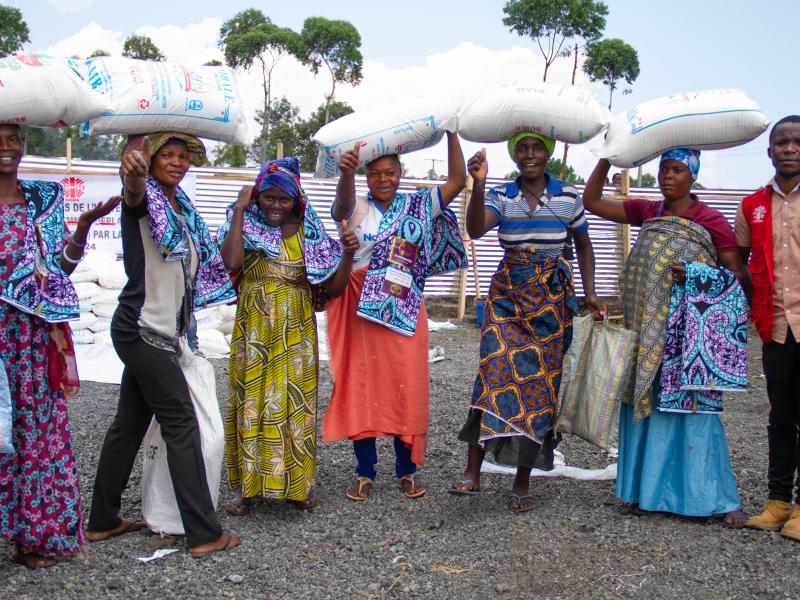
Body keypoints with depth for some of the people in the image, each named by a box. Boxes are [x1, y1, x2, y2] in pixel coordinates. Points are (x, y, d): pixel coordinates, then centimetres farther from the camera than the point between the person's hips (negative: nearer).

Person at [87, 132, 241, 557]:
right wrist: (134, 173, -56)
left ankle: (103, 521, 26)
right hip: (143, 330, -8)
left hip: (161, 333, 9)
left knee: (129, 424, 14)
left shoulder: (182, 207, 14)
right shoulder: (144, 197, -10)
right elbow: (133, 192, -36)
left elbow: (202, 263, 24)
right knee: (181, 424, -7)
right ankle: (204, 533, -2)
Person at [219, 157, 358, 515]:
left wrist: (348, 253, -14)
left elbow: (334, 286, 2)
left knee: (294, 403, 5)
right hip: (254, 331, -1)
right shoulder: (245, 226, 0)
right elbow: (232, 262, -22)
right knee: (251, 402, 4)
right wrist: (239, 211, -15)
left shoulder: (310, 233, 4)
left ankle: (297, 483, 19)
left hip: (295, 332, 1)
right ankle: (247, 484, 16)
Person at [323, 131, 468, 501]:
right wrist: (345, 173, -46)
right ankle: (365, 471, 16)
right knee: (362, 387, 4)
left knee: (406, 388, 5)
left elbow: (457, 181, 0)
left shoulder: (418, 205, 7)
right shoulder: (355, 209, 0)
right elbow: (343, 202, -24)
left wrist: (450, 131, -5)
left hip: (404, 313, 1)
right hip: (361, 313, -1)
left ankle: (407, 470, 19)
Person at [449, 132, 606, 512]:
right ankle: (472, 472, -8)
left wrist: (590, 292, 5)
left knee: (539, 383, 2)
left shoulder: (569, 196, 3)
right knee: (496, 373, -14)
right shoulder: (500, 196, 1)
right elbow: (475, 230, -17)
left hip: (552, 299, 1)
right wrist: (478, 185, -32)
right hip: (508, 294, 0)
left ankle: (523, 482, 12)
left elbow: (583, 243, 14)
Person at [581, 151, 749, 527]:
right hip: (646, 329, 4)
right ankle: (649, 491, 13)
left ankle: (718, 499, 1)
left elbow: (738, 275, 0)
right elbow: (591, 201, 13)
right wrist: (607, 157, 3)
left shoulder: (711, 220, 0)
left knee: (692, 408, -7)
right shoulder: (646, 212, 12)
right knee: (645, 403, 4)